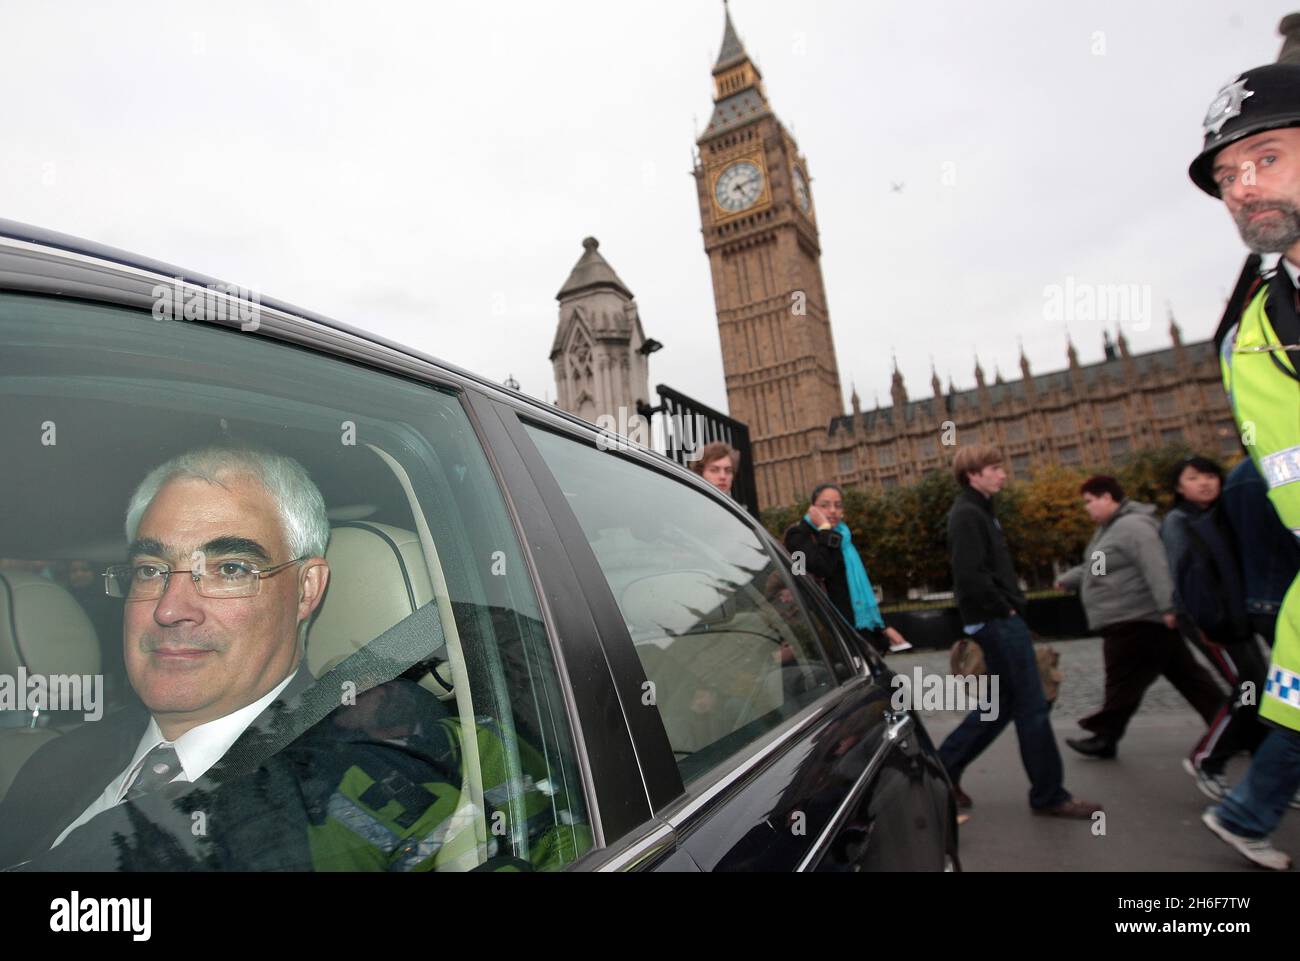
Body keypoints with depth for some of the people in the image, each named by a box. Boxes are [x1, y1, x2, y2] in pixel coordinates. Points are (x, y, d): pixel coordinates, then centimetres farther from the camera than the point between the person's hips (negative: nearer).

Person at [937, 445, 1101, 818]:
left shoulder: (977, 511, 17)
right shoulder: (968, 515, -15)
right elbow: (970, 576, -25)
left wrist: (1010, 603, 10)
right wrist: (1003, 608, -15)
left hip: (999, 620, 10)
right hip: (998, 621, -10)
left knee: (1003, 703, 15)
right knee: (1032, 706, -1)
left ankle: (944, 768, 21)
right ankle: (1049, 795, 12)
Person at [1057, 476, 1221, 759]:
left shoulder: (1131, 525, -17)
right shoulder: (1110, 528, 18)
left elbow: (1156, 567, -28)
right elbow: (1094, 569, 31)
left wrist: (1167, 607, -34)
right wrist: (1067, 579, 33)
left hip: (1136, 621, -11)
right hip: (1132, 620, 11)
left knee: (1123, 682, -1)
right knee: (1185, 675, 12)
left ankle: (1104, 736, 9)